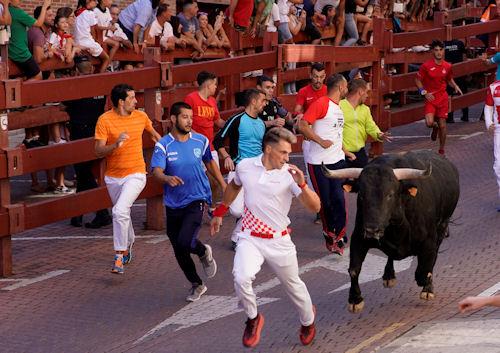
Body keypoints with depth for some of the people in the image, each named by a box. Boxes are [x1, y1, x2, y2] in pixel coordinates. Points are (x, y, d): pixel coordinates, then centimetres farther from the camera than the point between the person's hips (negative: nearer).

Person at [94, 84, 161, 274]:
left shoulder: (141, 116, 0)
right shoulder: (105, 120, -9)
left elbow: (152, 132, 22)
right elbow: (98, 151, -12)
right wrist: (115, 145, -28)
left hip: (135, 174, -1)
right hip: (113, 177, 1)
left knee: (120, 212, -21)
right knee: (122, 213, 18)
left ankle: (119, 255, -14)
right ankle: (128, 243, 47)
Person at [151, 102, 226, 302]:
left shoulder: (201, 141, 0)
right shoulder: (163, 145, -9)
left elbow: (210, 163, 18)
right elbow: (156, 171, -22)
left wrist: (224, 186, 21)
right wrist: (167, 178, -43)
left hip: (196, 200, -1)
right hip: (173, 205, 1)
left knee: (185, 242, -21)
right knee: (179, 251, 9)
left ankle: (204, 252, 14)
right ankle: (196, 285, 30)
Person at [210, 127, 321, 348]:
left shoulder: (289, 175, -12)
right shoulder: (245, 166, -5)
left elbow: (315, 207, -16)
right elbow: (234, 186, 20)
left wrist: (301, 184, -30)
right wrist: (220, 212, 24)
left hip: (279, 241, 0)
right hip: (250, 238, 0)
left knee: (293, 286, 16)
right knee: (241, 278, -25)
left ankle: (308, 321, 46)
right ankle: (253, 319, 1)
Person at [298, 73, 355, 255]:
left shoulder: (337, 107, 18)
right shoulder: (321, 104, -10)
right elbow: (303, 125, -18)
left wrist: (345, 151, 27)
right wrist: (321, 141, -22)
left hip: (337, 160, 7)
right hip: (318, 162, -7)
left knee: (338, 198, -4)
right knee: (324, 200, 2)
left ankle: (338, 236, 0)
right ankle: (330, 232, 16)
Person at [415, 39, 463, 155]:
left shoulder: (447, 66, 3)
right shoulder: (426, 66, -8)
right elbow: (418, 80, 1)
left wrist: (455, 86, 0)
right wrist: (424, 93, -11)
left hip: (443, 97, 2)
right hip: (430, 98, -2)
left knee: (442, 125, 3)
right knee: (429, 123, -20)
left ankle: (441, 150, 19)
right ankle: (435, 127, 20)